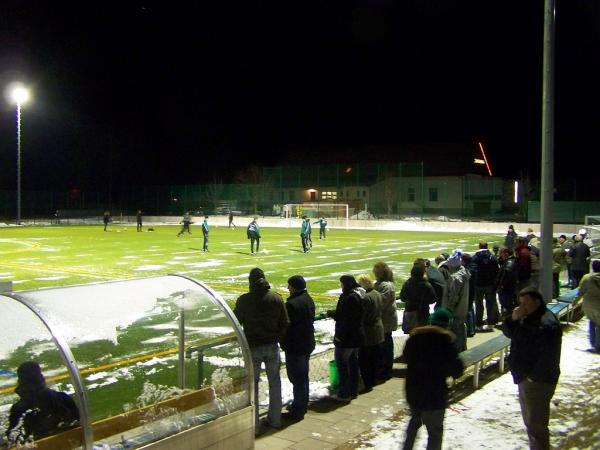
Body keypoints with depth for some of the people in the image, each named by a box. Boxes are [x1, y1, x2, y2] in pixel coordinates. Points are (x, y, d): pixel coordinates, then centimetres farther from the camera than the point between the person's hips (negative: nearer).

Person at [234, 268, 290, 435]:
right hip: (272, 347, 3)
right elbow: (285, 324, 0)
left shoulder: (244, 300, -12)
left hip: (252, 348, -3)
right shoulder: (276, 298, -4)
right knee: (275, 381, 19)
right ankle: (275, 419, 28)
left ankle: (254, 424, 11)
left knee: (252, 385, 8)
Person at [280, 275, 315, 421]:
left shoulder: (292, 304, -24)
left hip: (295, 346, -9)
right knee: (303, 376, 20)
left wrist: (284, 344, -5)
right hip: (308, 344, 9)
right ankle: (303, 404, 32)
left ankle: (297, 410, 5)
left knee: (297, 378, -1)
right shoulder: (308, 300, 6)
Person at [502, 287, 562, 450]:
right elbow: (508, 332, 11)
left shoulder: (548, 324, -23)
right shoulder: (526, 317, 8)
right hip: (526, 378, 10)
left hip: (538, 381, -10)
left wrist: (532, 376, -20)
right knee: (529, 420, 22)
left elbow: (548, 357, -27)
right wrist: (513, 319, -8)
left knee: (536, 425, -5)